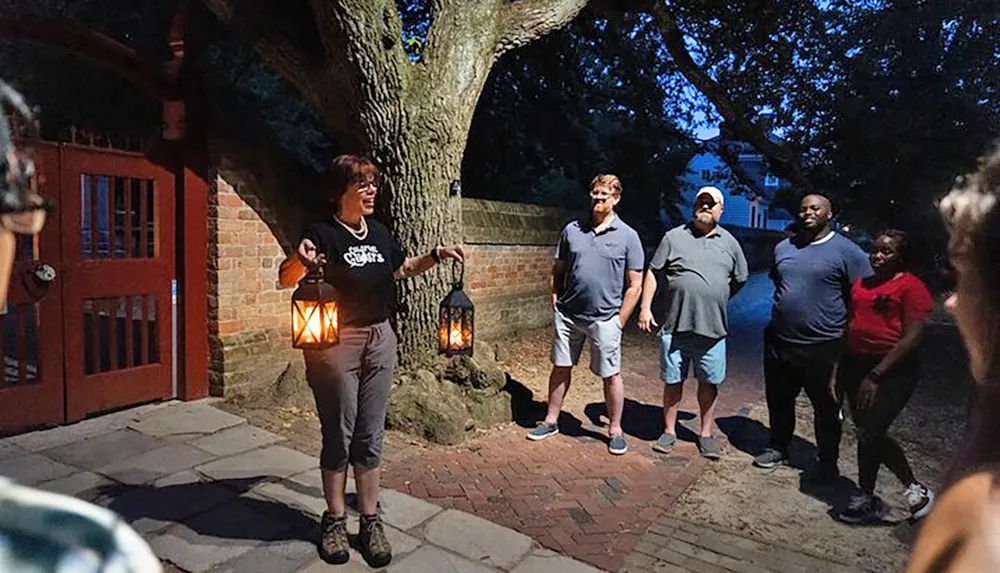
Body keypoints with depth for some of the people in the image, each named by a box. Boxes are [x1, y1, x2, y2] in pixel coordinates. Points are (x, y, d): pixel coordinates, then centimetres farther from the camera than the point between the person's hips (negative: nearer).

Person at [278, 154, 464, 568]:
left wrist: (436, 256, 12)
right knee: (338, 436, 6)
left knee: (371, 437, 10)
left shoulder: (378, 232, 9)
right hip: (337, 342, -5)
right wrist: (300, 260, -36)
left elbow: (402, 268, 25)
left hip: (380, 339, 5)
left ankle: (370, 522, 22)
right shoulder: (322, 233, -8)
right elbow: (286, 280, -16)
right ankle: (335, 521, 24)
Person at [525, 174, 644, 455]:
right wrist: (555, 298, 2)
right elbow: (559, 269, 14)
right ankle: (551, 421, 28)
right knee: (560, 368, 12)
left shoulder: (627, 236, -1)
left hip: (605, 319, -3)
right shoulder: (572, 229, 7)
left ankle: (615, 431, 23)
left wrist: (619, 320, -5)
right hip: (568, 314, 3)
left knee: (611, 376, 6)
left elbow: (635, 285, -1)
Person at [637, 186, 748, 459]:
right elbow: (652, 273, 3)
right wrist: (645, 307, -4)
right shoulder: (674, 237, 3)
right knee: (672, 380, 8)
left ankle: (706, 434, 26)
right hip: (675, 325, -1)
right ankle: (669, 431, 23)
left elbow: (739, 280, 19)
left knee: (709, 382, 10)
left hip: (712, 328, 2)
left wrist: (716, 301, 10)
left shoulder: (729, 243, 9)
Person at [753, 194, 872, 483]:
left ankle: (828, 462, 28)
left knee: (826, 407, 11)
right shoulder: (784, 247, 9)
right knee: (778, 400, 17)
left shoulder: (848, 252, -8)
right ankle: (778, 448, 36)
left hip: (822, 347, -5)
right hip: (779, 341, 5)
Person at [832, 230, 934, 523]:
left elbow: (912, 338, -14)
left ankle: (866, 498, 15)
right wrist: (838, 370, 11)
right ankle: (914, 489, 30)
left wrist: (876, 375, -19)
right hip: (855, 367, 7)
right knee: (872, 435, 10)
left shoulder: (912, 287, -7)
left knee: (869, 434, -5)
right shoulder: (860, 284, 14)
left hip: (893, 372, -7)